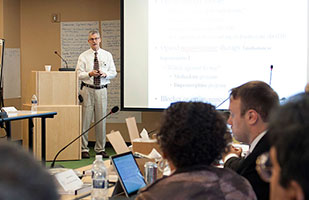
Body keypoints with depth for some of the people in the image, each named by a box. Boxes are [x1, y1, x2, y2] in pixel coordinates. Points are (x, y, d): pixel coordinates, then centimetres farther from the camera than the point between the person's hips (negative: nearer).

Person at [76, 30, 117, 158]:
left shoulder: (107, 55, 9)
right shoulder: (83, 56, 4)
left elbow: (113, 73, 9)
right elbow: (79, 74, -1)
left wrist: (105, 74, -12)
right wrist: (89, 74, -19)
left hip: (101, 90, 2)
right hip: (87, 89, -2)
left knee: (101, 120, 5)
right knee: (85, 119, -3)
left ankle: (100, 149, 14)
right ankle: (84, 149, 4)